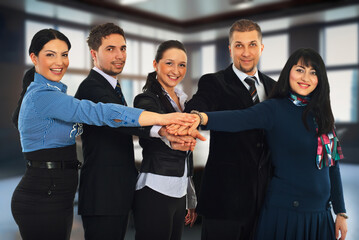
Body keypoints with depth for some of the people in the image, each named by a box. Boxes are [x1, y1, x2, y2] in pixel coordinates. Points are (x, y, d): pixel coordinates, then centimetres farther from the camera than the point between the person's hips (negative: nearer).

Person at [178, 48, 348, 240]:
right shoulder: (274, 109, -10)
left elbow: (332, 164, 12)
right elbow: (240, 119, -30)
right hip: (285, 211, -6)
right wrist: (202, 118, -50)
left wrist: (341, 212, 12)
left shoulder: (321, 114, 8)